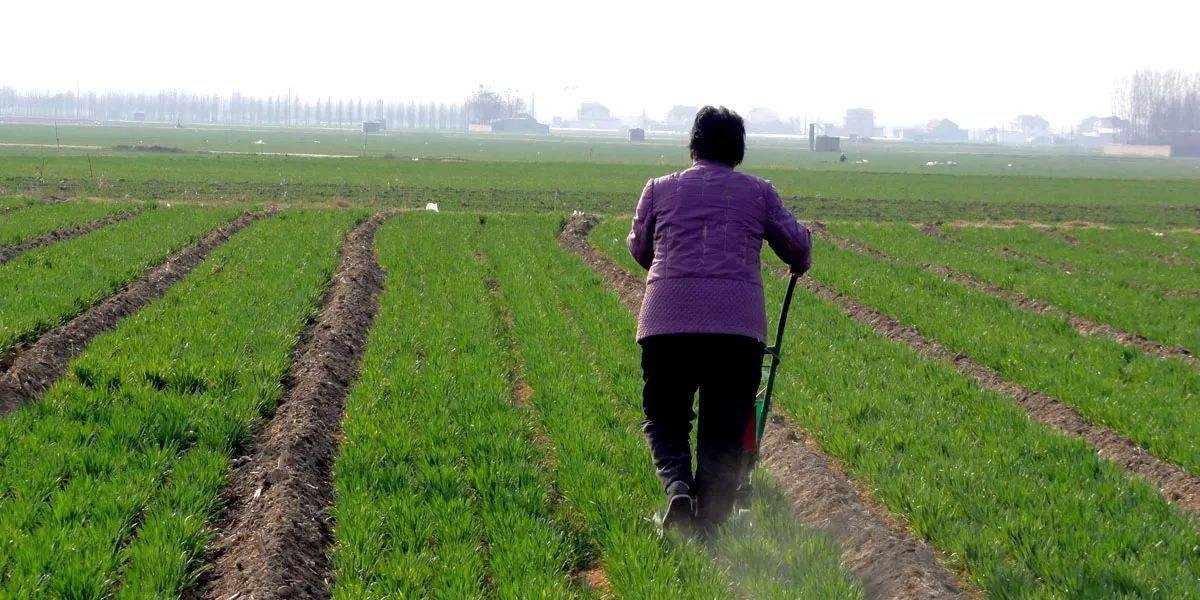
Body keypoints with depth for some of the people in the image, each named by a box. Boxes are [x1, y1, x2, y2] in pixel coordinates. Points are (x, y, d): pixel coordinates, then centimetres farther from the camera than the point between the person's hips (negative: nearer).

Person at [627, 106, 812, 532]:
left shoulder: (660, 189, 16)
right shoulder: (759, 192, 14)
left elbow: (639, 249, 28)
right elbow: (796, 246, 21)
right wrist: (800, 261, 44)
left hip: (667, 320, 0)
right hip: (739, 322, 0)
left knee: (663, 419, 14)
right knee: (724, 432, 9)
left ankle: (676, 485, -12)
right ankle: (708, 522, 4)